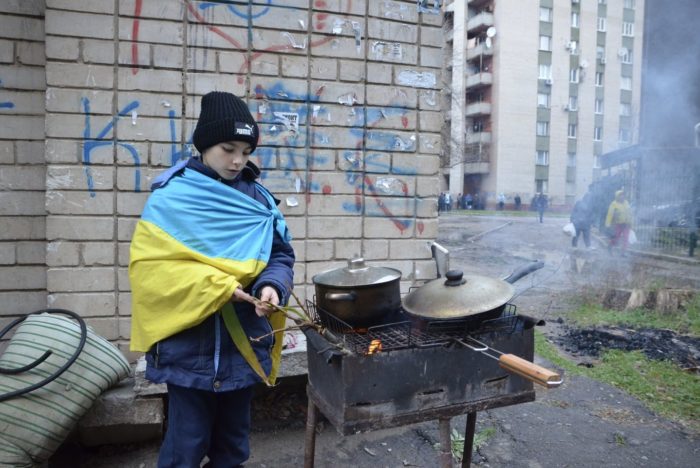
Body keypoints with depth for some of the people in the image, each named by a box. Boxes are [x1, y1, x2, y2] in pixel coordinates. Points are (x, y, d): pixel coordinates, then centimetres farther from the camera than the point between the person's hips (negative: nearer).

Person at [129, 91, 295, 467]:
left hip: (244, 344, 4)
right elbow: (149, 264, -13)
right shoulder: (171, 197, -8)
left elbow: (280, 255, 3)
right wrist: (214, 284, -21)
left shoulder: (258, 198, 3)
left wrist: (272, 286, -19)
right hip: (188, 347, -4)